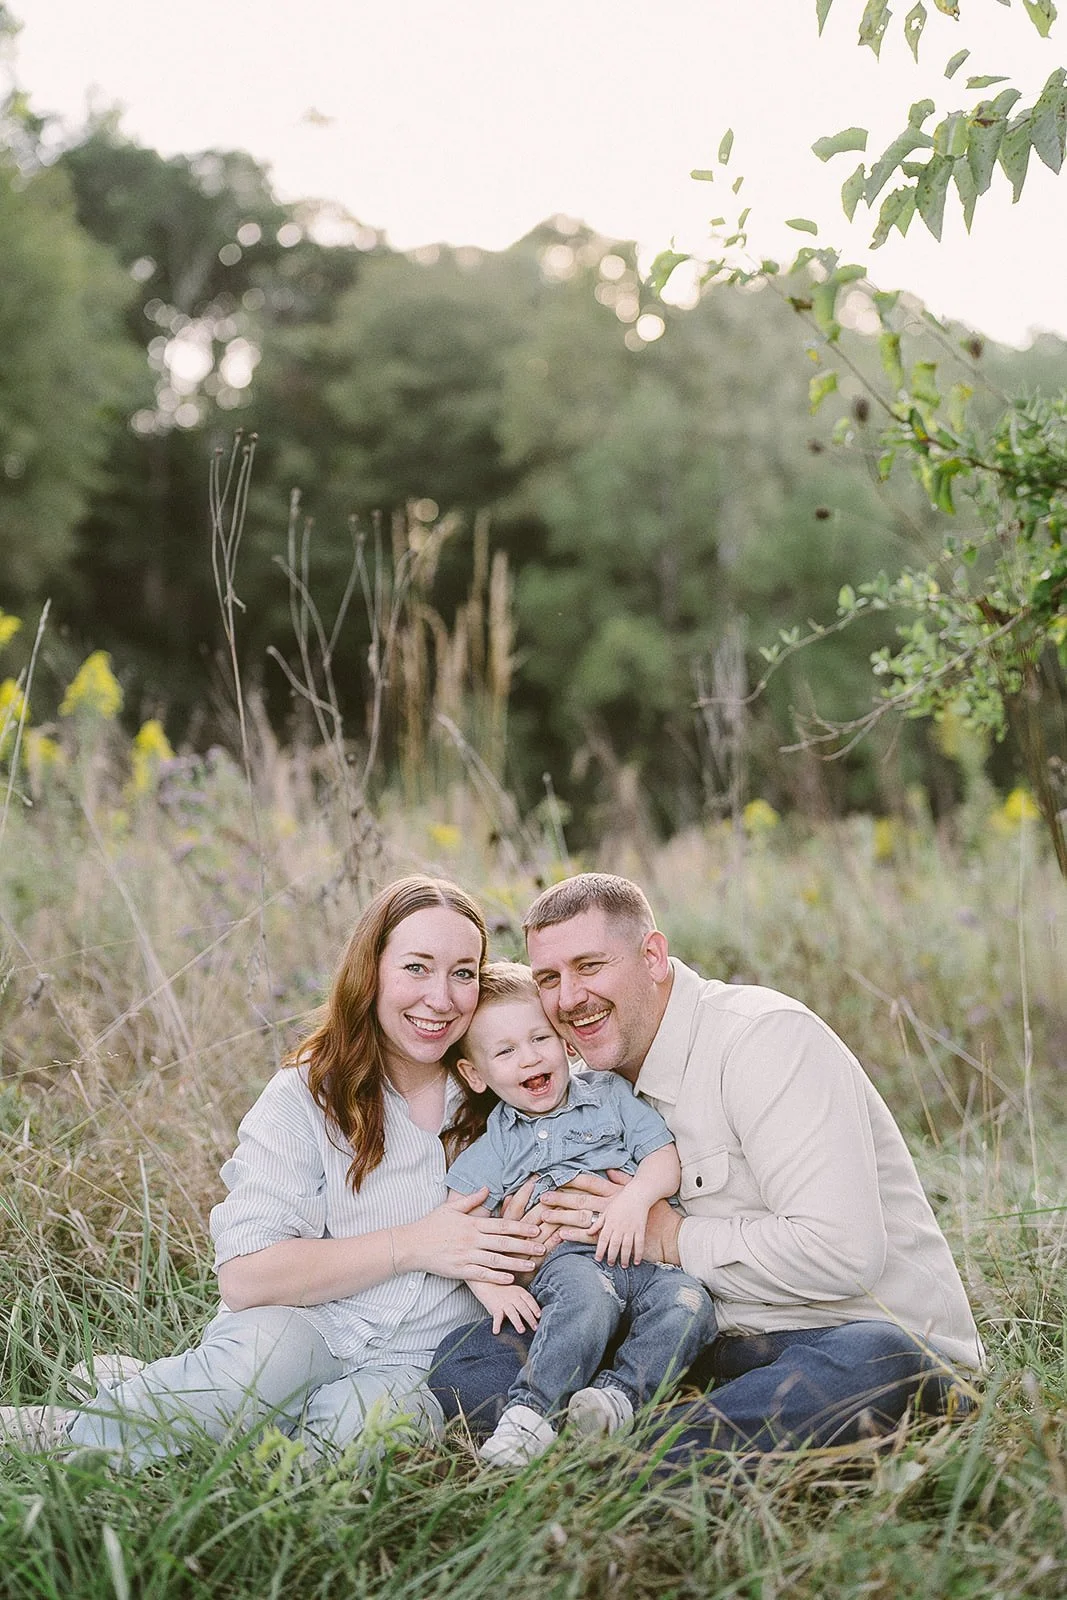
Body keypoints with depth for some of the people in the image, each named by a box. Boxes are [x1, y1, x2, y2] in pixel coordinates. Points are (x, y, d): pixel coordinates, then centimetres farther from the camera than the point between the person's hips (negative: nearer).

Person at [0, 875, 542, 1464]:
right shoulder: (308, 1096, -4)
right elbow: (243, 1277, -13)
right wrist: (411, 1245, -17)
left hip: (416, 1365, 2)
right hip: (302, 1329, -2)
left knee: (363, 1421, -33)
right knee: (269, 1341, -37)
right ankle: (73, 1434, -16)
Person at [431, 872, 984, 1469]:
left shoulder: (766, 1036, -13)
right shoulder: (602, 1080, 12)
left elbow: (838, 1253, -23)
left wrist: (671, 1237, -14)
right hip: (723, 1346, 7)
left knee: (869, 1364, -44)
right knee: (467, 1355, -8)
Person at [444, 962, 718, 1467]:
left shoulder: (610, 1094, 18)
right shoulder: (492, 1150, 14)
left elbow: (666, 1155, 9)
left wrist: (635, 1197, -12)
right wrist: (490, 1286, -12)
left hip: (646, 1255, 2)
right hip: (566, 1260, -2)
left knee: (687, 1302, -29)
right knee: (587, 1294, -37)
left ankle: (620, 1392, -33)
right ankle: (529, 1417, -41)